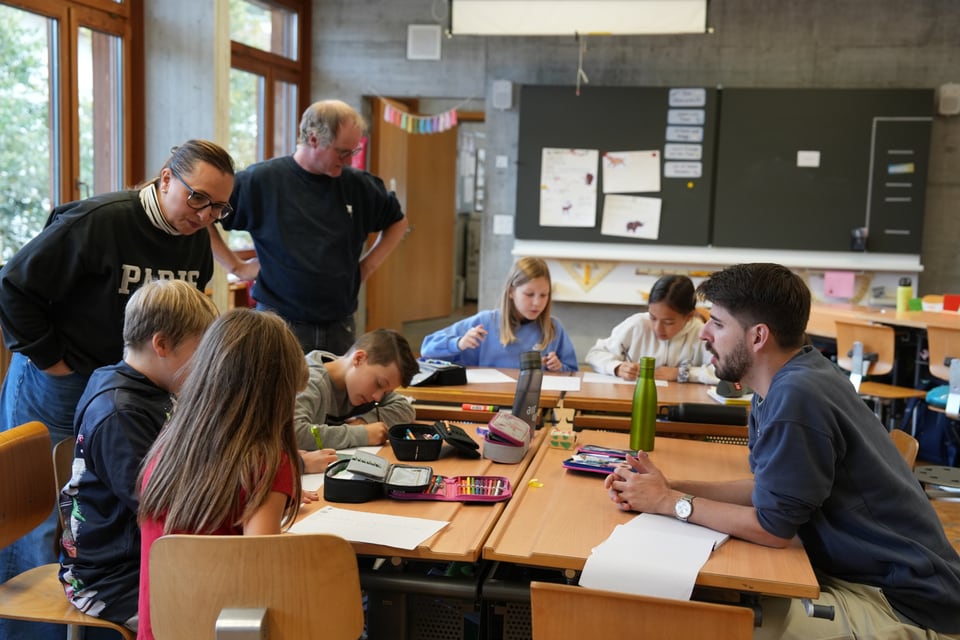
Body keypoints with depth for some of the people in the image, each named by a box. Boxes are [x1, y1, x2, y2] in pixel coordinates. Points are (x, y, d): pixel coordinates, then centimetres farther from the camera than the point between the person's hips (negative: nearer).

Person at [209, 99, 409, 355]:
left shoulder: (358, 185, 4)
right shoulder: (261, 180, -7)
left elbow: (398, 222, 20)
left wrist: (366, 266, 9)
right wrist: (236, 266, -4)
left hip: (340, 327, 4)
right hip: (280, 325, -3)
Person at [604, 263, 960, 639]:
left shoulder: (797, 396, -27)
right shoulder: (787, 380, 3)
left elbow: (772, 527, -20)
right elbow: (767, 487, 8)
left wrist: (670, 503, -10)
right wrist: (670, 488, -2)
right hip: (857, 572, 8)